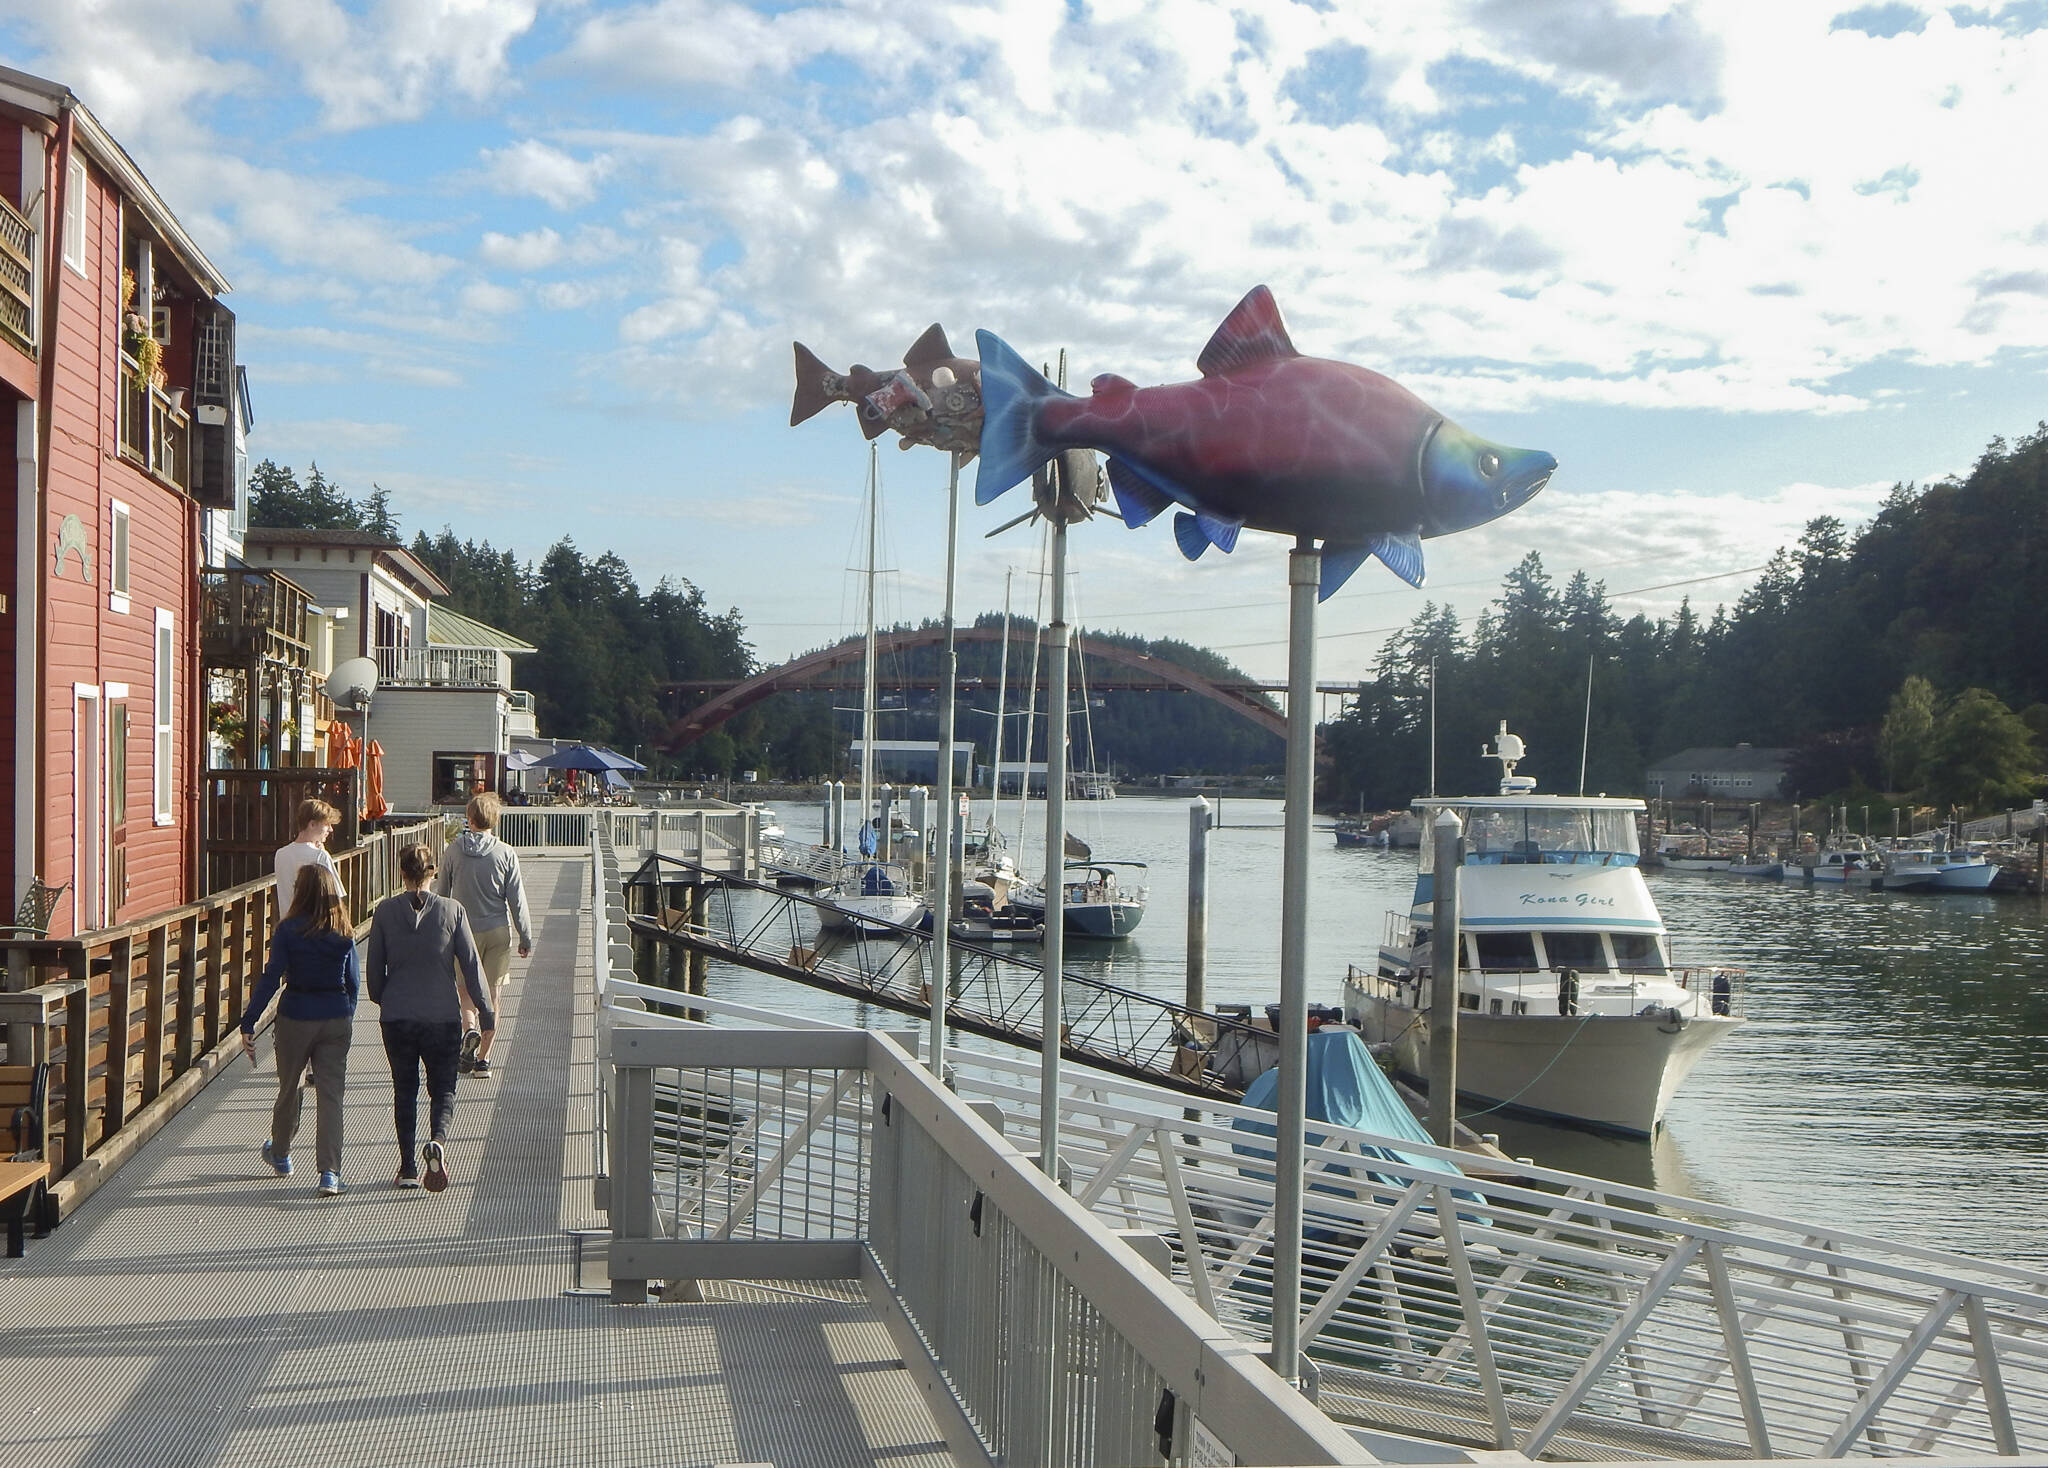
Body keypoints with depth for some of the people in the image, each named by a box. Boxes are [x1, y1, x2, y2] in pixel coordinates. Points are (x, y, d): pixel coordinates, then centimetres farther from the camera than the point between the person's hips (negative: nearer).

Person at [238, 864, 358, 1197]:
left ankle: (280, 1154, 40)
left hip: (296, 1018, -2)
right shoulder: (344, 933, 0)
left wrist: (248, 1023, -8)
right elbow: (353, 980, 7)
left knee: (288, 1087, 18)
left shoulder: (288, 930, -10)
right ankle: (330, 1172, -8)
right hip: (337, 1019, 2)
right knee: (331, 1094, 1)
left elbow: (271, 979, -12)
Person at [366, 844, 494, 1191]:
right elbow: (471, 965, -3)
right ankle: (438, 1140, -20)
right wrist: (487, 1012, 5)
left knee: (404, 1089, 14)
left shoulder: (385, 911, -3)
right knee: (443, 1088, 9)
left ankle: (407, 1167, 13)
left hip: (397, 1016, 1)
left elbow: (375, 968, 3)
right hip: (443, 1016, -1)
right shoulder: (452, 911, -6)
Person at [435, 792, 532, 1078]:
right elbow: (517, 899, -3)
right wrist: (526, 937, 4)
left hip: (464, 930, 0)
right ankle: (483, 1059, 8)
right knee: (492, 993, 7)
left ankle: (469, 1029, -15)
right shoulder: (506, 853, -5)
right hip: (498, 930, 0)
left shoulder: (454, 850, -2)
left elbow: (441, 893, 5)